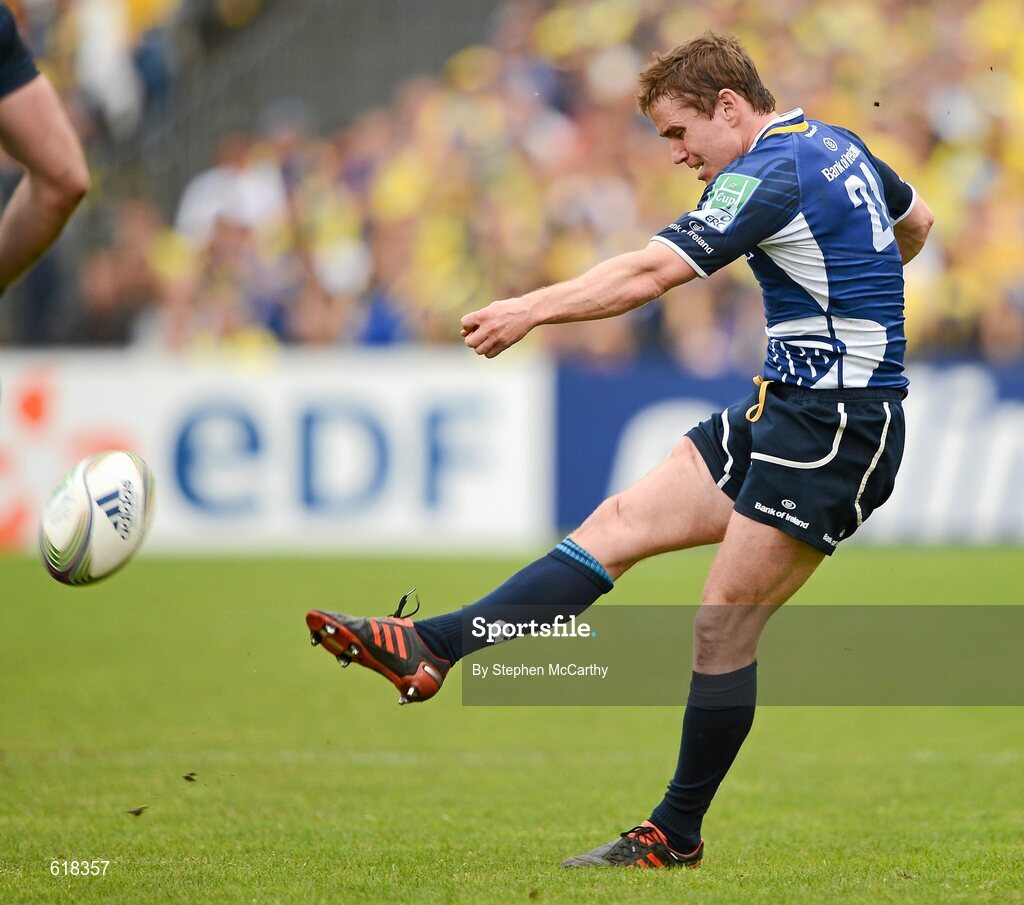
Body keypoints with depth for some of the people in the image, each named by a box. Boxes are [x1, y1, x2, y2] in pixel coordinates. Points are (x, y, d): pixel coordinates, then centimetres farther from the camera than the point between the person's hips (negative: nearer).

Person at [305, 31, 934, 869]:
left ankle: (677, 834, 2)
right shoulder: (835, 143, 12)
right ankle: (431, 649, -6)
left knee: (724, 625, -7)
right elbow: (915, 221, 31)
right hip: (784, 409, 10)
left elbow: (651, 272, -23)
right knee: (620, 524, 0)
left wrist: (535, 309, -19)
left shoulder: (771, 173, -17)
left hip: (834, 430, -10)